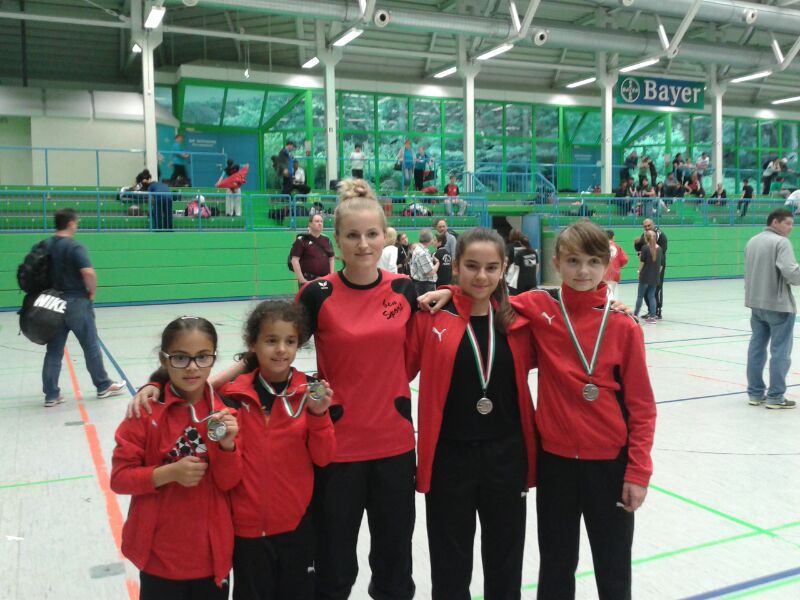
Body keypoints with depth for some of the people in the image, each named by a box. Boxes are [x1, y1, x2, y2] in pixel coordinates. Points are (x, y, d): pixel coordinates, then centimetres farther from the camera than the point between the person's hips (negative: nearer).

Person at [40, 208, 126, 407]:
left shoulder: (45, 246, 6)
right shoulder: (75, 246, -15)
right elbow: (88, 272, -27)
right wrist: (92, 292, -11)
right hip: (76, 303, -6)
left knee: (54, 351, 9)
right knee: (91, 347, 7)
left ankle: (51, 395, 12)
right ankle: (103, 386, 18)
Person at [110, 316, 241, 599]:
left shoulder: (225, 410, -4)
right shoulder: (147, 410, -11)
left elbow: (230, 482, -4)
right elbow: (120, 477, -9)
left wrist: (227, 445, -22)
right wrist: (169, 473, -23)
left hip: (212, 550, 2)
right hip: (162, 553, -2)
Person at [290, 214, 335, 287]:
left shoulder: (326, 240, 12)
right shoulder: (301, 240, -5)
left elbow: (332, 258, 18)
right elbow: (295, 260, -10)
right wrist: (302, 280, -14)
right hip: (308, 280, -5)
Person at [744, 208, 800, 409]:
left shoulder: (752, 241, 13)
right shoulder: (781, 242, -12)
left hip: (756, 303, 8)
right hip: (778, 304, -8)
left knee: (756, 348, 12)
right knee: (780, 352, 0)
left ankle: (755, 393, 18)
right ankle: (775, 397, 3)